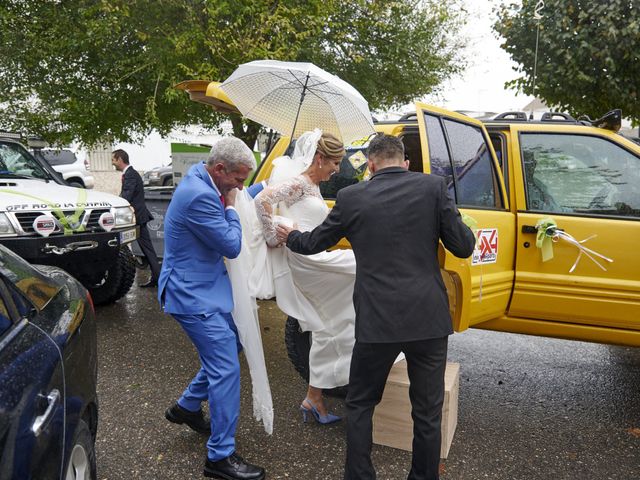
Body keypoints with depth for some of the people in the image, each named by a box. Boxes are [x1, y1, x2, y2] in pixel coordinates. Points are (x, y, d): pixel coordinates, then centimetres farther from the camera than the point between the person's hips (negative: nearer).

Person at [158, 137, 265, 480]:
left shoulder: (201, 180, 5)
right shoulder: (200, 197, -27)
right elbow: (232, 246, -19)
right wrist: (230, 207, -7)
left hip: (204, 288, 11)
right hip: (195, 295, -10)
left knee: (229, 346, 22)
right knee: (226, 370, -6)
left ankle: (188, 407, 38)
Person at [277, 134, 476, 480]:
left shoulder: (351, 197, 1)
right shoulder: (434, 187, 0)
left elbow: (314, 243, 14)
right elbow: (463, 247, 0)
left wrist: (289, 237, 35)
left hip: (377, 321, 0)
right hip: (428, 320, 1)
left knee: (359, 405, 20)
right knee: (427, 410, 16)